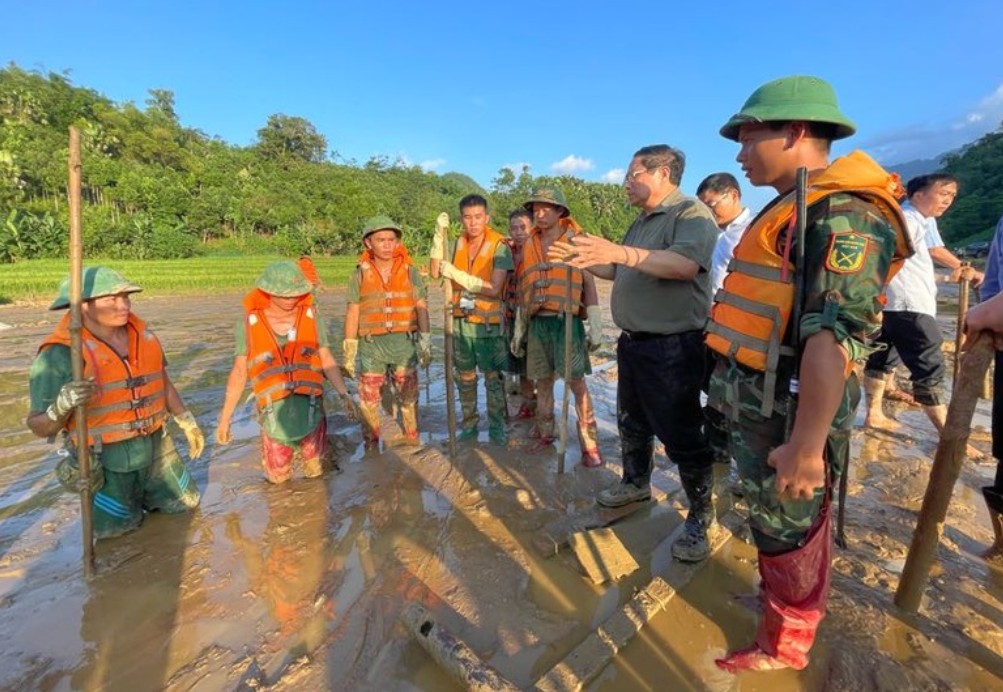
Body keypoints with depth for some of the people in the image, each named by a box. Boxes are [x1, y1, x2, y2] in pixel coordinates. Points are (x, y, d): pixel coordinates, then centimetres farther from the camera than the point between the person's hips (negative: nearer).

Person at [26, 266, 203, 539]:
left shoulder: (142, 335, -4)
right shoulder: (61, 354, -21)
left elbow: (163, 383, 11)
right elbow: (39, 426, -16)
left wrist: (188, 424, 11)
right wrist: (60, 407, -37)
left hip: (154, 446, 5)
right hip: (105, 457, -4)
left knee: (185, 503, 16)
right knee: (116, 528, 11)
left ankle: (135, 492, 39)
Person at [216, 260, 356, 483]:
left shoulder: (310, 316, -4)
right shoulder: (248, 322, -6)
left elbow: (327, 360, 2)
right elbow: (239, 373, 1)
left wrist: (343, 394, -8)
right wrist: (224, 418, 2)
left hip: (310, 406, 0)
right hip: (274, 410, 0)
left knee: (315, 471, 11)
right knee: (278, 477, 11)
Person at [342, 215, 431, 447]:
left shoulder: (410, 272, 4)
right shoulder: (360, 275, 3)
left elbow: (421, 307, 1)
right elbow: (352, 313, 3)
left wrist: (425, 340, -8)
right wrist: (349, 350, 1)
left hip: (404, 341, 0)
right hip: (371, 344, 0)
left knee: (408, 395, 9)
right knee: (369, 398, 6)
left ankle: (412, 441, 26)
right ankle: (371, 445, 23)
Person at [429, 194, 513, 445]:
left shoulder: (499, 247, -10)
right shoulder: (456, 245, 4)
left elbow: (495, 289, -18)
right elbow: (435, 272, -7)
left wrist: (457, 275, -21)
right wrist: (439, 234, -13)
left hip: (489, 324, -4)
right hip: (460, 322, 4)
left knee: (494, 378, 7)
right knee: (465, 377, 14)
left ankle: (496, 427, 22)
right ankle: (469, 425, 29)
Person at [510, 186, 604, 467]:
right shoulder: (528, 246, 13)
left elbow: (589, 284, -1)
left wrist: (596, 326, -7)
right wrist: (518, 330, 15)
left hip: (567, 321, -4)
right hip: (537, 323, 4)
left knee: (576, 383, -5)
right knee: (542, 382, 10)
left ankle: (590, 445, 4)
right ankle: (544, 435, 23)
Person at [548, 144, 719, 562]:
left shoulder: (691, 213, -11)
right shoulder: (641, 222, 18)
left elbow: (686, 264, -30)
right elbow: (620, 272, 22)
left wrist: (619, 252, -40)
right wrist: (578, 260, 11)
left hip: (673, 348, -9)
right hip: (633, 342, 9)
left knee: (682, 436, -1)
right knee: (631, 423, 21)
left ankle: (700, 517, 16)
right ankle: (636, 483, 41)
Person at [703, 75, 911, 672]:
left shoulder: (844, 213, -17)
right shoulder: (793, 210, 15)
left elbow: (833, 335, -26)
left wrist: (806, 445, -27)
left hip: (788, 409, -9)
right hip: (754, 401, 9)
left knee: (789, 529, 9)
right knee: (770, 519, 24)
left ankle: (784, 646, 30)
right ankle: (779, 601, 46)